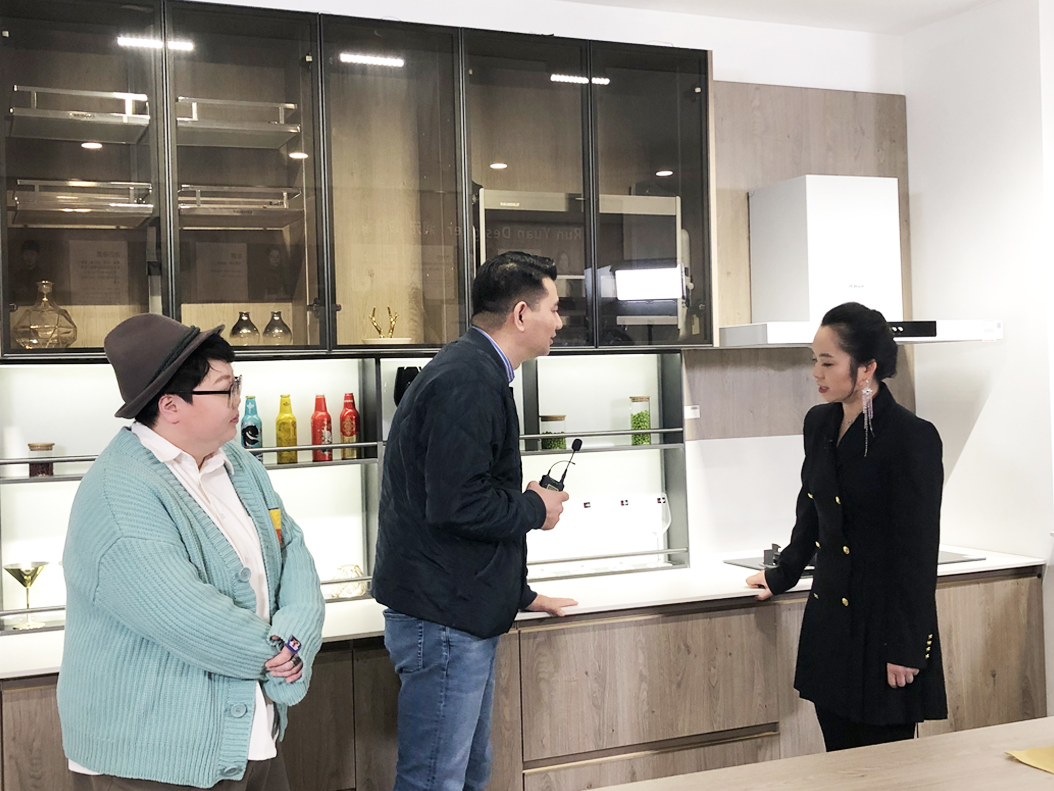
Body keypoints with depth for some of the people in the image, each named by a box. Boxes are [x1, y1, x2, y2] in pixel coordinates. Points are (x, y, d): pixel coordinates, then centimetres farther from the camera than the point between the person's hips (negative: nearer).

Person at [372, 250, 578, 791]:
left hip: (464, 613, 11)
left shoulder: (475, 372, 15)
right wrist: (537, 509, -10)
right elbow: (457, 504, -28)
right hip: (443, 620, -11)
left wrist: (520, 594, 28)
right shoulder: (468, 382, -19)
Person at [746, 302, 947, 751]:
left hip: (883, 626, -7)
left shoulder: (912, 438, -15)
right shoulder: (818, 424, 6)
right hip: (829, 620, 7)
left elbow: (919, 553, -15)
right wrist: (782, 576, 30)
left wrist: (906, 648, -14)